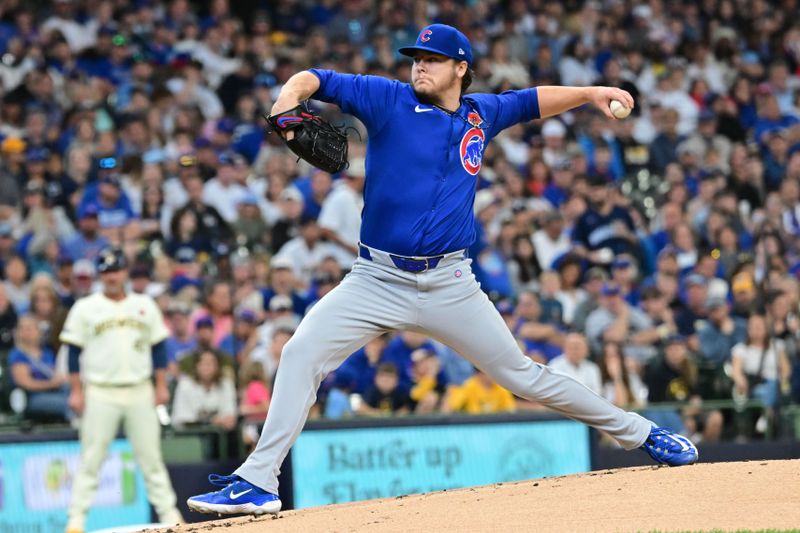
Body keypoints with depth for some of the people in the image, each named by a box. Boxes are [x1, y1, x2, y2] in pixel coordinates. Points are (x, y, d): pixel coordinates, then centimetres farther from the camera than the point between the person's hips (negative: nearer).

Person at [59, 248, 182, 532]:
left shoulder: (145, 306, 9)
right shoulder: (85, 308, 3)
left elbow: (157, 347, 12)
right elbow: (74, 352, 2)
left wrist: (161, 385, 5)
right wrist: (76, 390, -4)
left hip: (140, 392, 2)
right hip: (100, 394, -2)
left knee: (151, 455, 5)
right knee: (91, 458, -2)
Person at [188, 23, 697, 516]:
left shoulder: (481, 115, 8)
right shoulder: (388, 100, -1)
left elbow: (534, 101, 27)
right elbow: (314, 79, -6)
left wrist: (590, 93, 18)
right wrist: (287, 102, -26)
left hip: (449, 285, 1)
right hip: (377, 281, -1)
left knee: (522, 375, 4)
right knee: (301, 354, -16)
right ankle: (258, 482, -14)